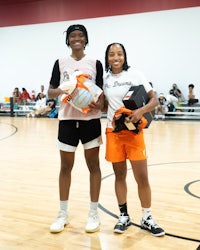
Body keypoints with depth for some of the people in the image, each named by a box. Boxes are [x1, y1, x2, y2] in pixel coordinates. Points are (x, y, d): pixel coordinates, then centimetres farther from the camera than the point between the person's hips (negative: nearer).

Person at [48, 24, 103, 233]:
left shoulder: (95, 63, 4)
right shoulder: (60, 63, 6)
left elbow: (102, 92, 4)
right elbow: (50, 92, 6)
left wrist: (99, 104, -18)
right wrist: (61, 91, -16)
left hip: (90, 120, -1)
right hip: (67, 119, 1)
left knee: (93, 165, 5)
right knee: (65, 167, 8)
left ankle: (93, 213, 18)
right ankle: (63, 213, 22)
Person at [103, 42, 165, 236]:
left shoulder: (135, 75, -4)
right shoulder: (105, 80, 6)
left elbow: (154, 99, -8)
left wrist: (141, 110, -26)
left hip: (133, 131, -2)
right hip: (113, 132, 3)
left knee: (142, 177, -2)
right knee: (119, 175, 9)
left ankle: (147, 218, 15)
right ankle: (124, 216, 23)